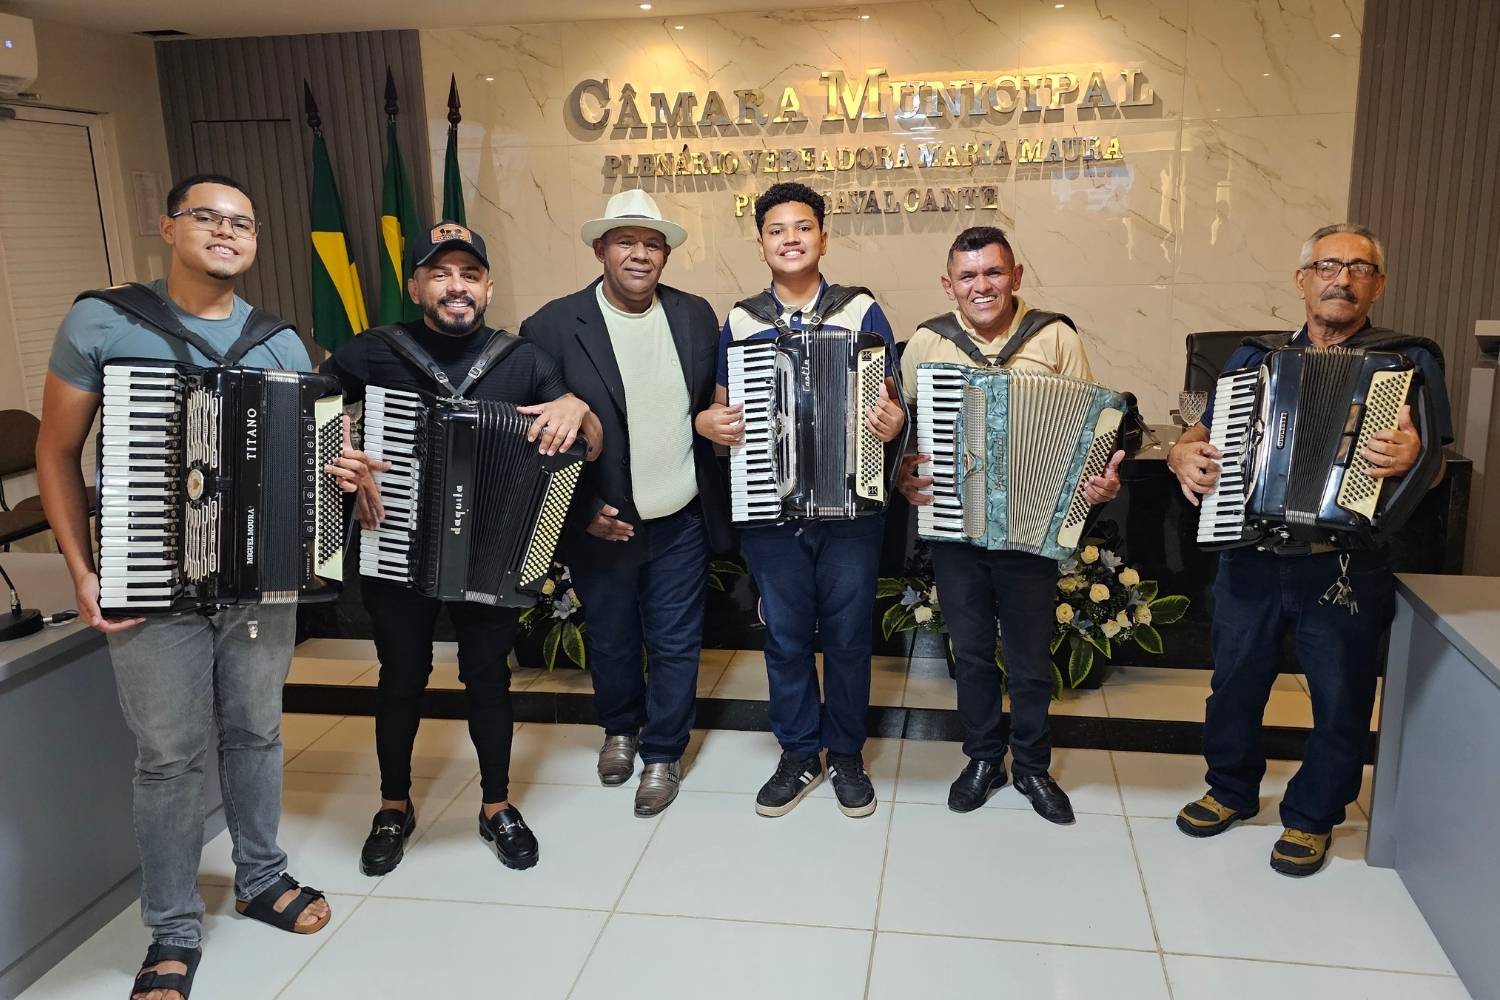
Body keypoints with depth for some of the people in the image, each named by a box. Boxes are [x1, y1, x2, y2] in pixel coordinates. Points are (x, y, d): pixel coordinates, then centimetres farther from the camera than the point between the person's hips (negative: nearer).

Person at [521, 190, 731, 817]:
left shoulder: (695, 315, 0)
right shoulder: (553, 327, -11)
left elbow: (717, 404, 9)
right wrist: (582, 511, -12)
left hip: (681, 523, 2)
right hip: (600, 526, -1)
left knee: (676, 644, 11)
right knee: (610, 641, 18)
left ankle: (663, 753, 31)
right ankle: (619, 729, 44)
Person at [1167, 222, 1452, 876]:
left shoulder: (1410, 362, 0)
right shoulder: (1255, 358, 9)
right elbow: (1193, 437, 13)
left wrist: (1410, 457, -28)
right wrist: (1184, 458, -10)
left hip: (1348, 567, -2)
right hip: (1249, 557, 3)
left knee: (1340, 700, 9)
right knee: (1235, 682, 13)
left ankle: (1312, 816, 30)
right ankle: (1232, 790, 35)